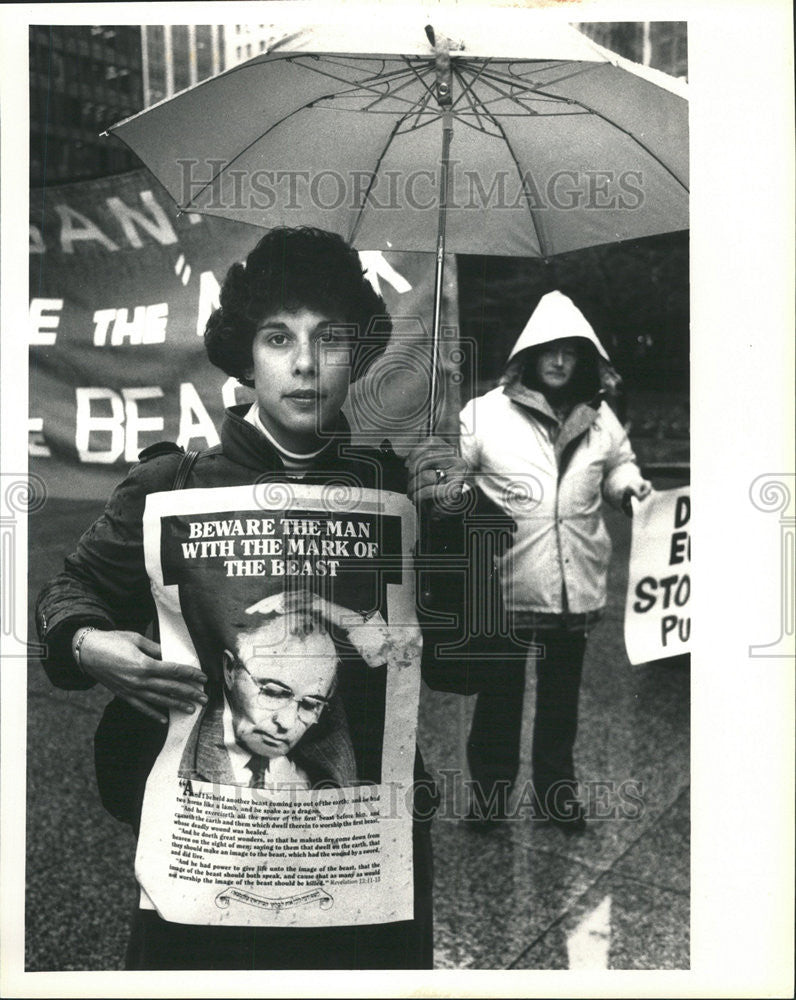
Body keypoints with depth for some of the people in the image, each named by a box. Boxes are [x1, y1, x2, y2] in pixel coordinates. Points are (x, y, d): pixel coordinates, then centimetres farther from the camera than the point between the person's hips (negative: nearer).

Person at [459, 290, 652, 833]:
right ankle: (490, 790, 32)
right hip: (504, 585, -3)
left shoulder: (599, 417, 4)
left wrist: (628, 483, -3)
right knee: (499, 693, 13)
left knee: (562, 697, 19)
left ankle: (557, 791, 38)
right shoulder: (487, 412, -8)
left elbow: (618, 463, 18)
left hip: (575, 585, 4)